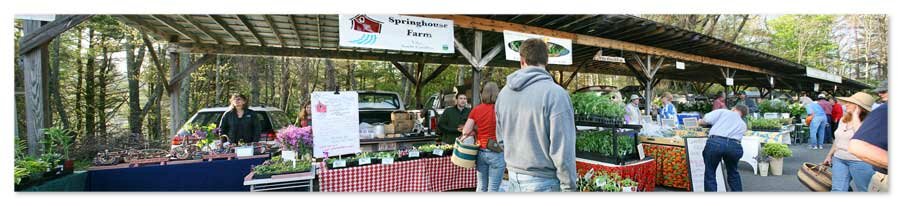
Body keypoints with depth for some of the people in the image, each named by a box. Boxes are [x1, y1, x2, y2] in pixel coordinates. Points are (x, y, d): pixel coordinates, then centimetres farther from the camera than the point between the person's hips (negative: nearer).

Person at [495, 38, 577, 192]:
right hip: (542, 180, -6)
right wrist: (569, 188, -11)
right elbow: (563, 149, -20)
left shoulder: (504, 93, 3)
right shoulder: (555, 93, -18)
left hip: (513, 175, 7)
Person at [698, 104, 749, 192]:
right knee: (733, 173, 29)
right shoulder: (743, 125, 33)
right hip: (735, 146, 4)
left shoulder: (723, 111, 20)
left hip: (715, 142, -4)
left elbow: (707, 119, 6)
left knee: (710, 174, 10)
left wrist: (701, 121, 29)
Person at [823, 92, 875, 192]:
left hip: (860, 161, -6)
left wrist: (855, 115, -23)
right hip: (839, 159, 6)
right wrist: (829, 155, 21)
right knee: (838, 190, 0)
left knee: (862, 191, 6)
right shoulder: (843, 119, 10)